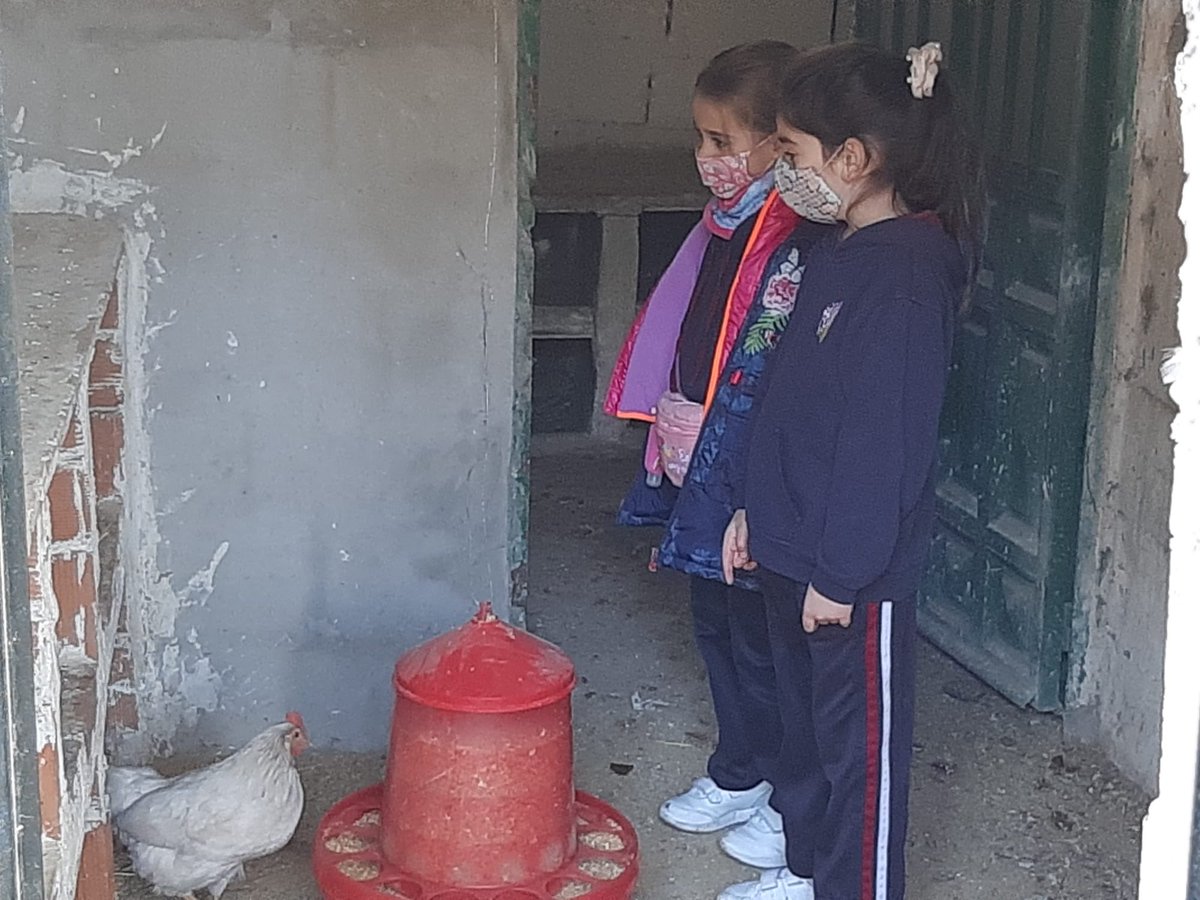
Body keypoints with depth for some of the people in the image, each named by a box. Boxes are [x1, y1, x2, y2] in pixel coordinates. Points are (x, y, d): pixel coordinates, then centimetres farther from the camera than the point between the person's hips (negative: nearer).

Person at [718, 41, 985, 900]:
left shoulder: (906, 270, -22)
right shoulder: (840, 251, 8)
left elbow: (884, 440, -23)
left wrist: (841, 572, -20)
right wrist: (755, 507, 17)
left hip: (857, 571, -10)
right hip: (794, 546, 10)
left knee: (861, 742, 6)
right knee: (805, 717, 23)